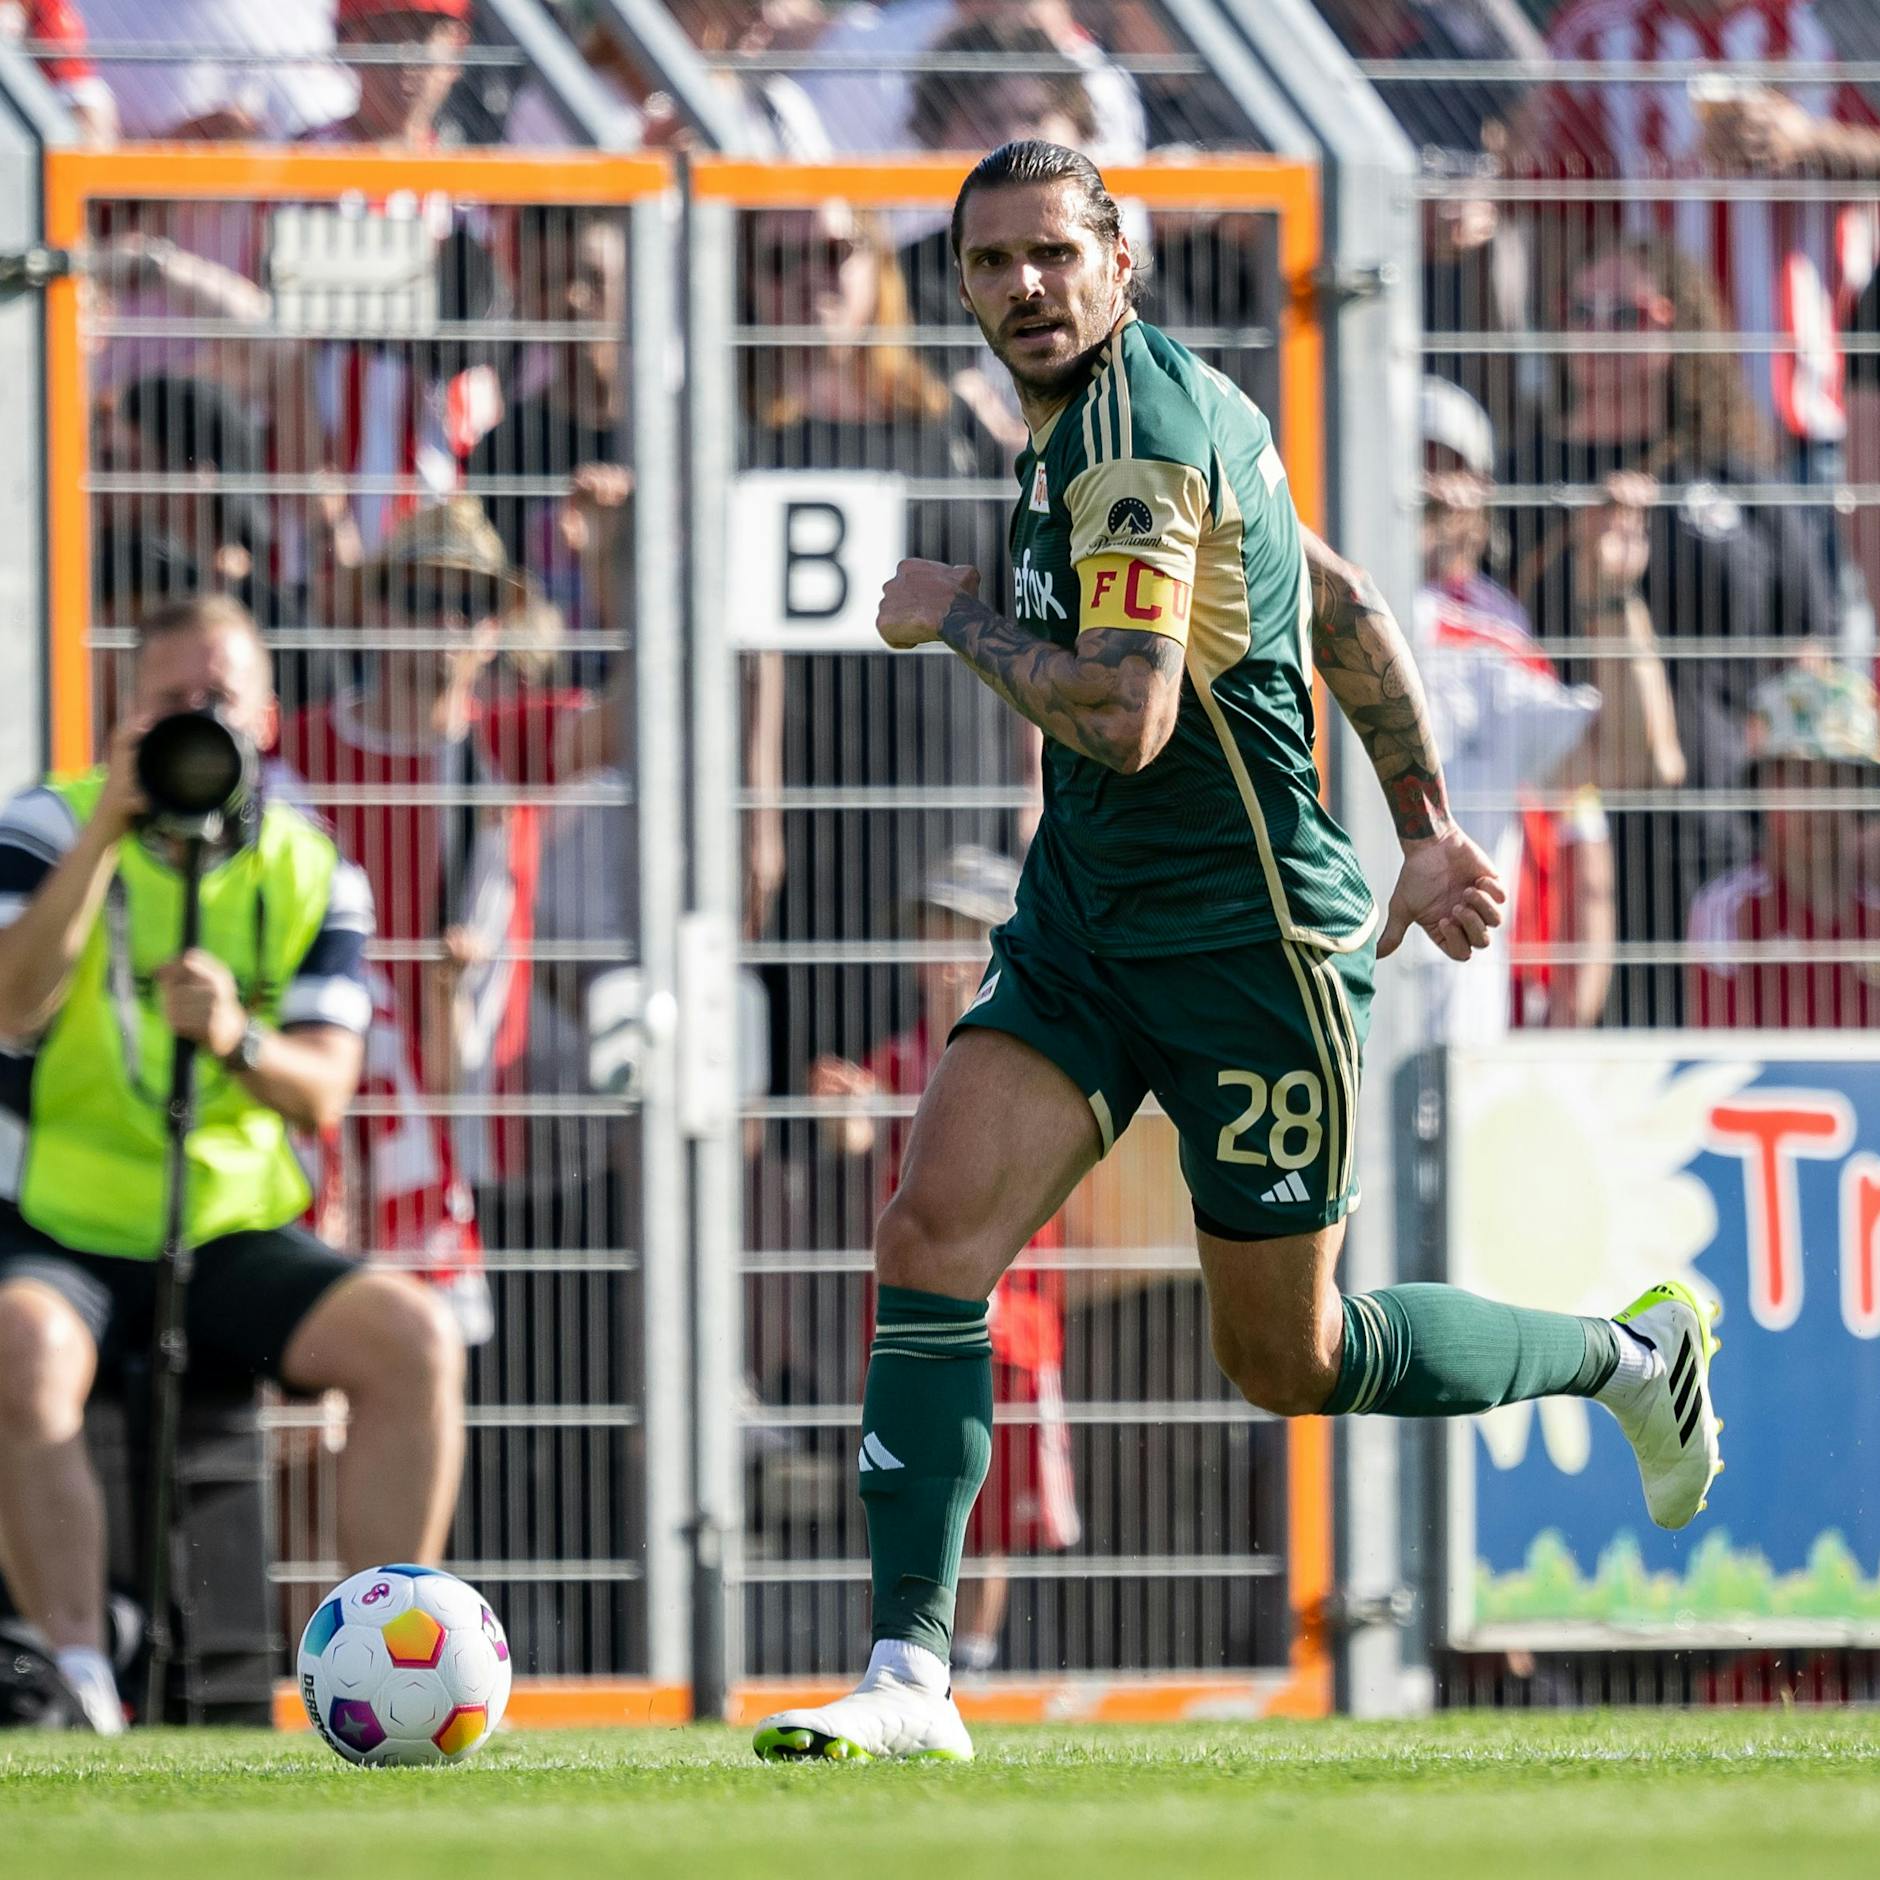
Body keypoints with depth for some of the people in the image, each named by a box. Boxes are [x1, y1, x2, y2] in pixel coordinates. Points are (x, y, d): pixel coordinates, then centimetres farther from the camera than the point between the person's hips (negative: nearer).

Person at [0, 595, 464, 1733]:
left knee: (415, 1335, -22)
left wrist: (237, 1040, -26)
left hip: (237, 1236, 3)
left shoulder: (312, 873, 6)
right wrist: (109, 830, -22)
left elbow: (324, 1092, -4)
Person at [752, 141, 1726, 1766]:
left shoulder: (1129, 437, -20)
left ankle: (1632, 1356, 30)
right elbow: (1349, 610, 16)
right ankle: (912, 1679, -12)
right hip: (1084, 925, 9)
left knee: (1288, 1360, 5)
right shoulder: (1165, 399, 10)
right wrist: (1428, 832, 20)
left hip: (1247, 942, -9)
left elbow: (1125, 717, -28)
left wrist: (959, 620, -13)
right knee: (932, 1236, -9)